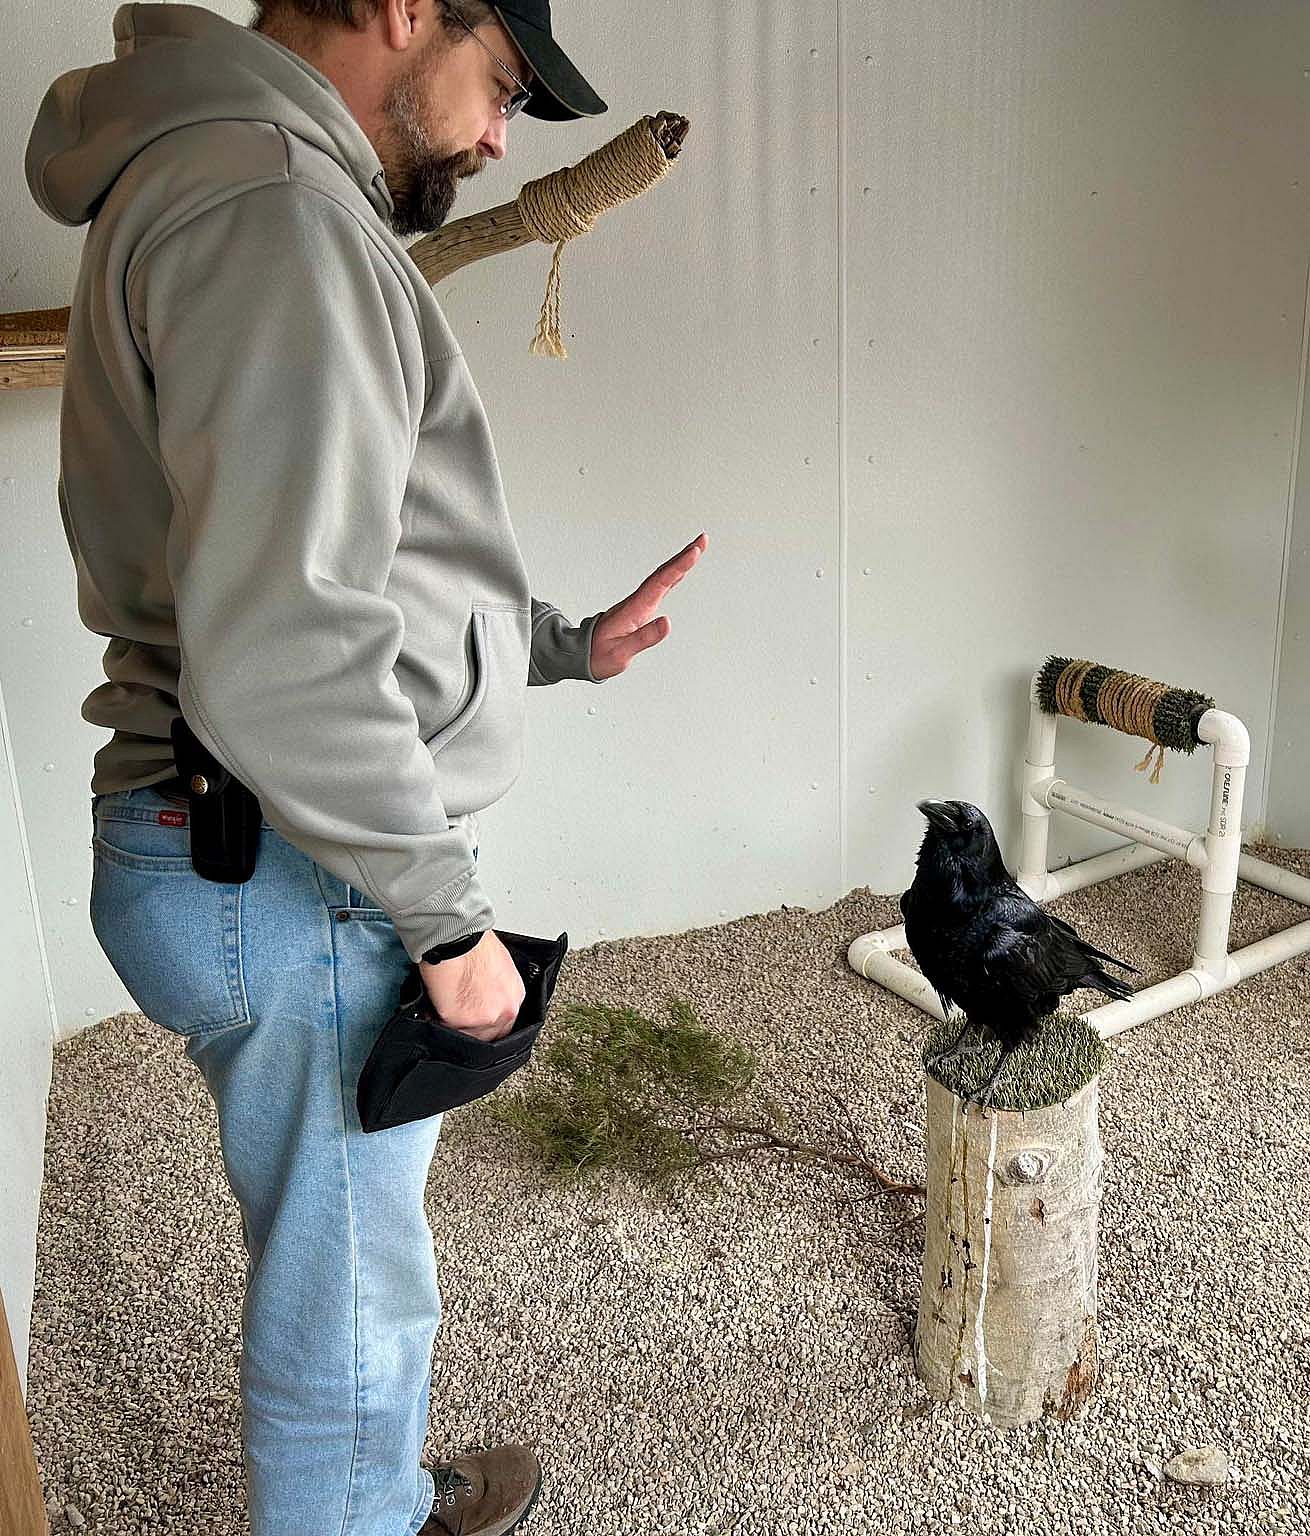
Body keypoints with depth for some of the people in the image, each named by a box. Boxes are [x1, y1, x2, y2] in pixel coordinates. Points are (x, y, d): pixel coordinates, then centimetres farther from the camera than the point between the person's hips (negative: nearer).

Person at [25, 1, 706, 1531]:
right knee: (348, 1296, 10)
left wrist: (564, 642, 19)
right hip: (298, 884, -11)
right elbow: (281, 661, -27)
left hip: (289, 866, 11)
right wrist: (448, 916, -17)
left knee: (345, 1259, 27)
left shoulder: (242, 197, 18)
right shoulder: (270, 208, -18)